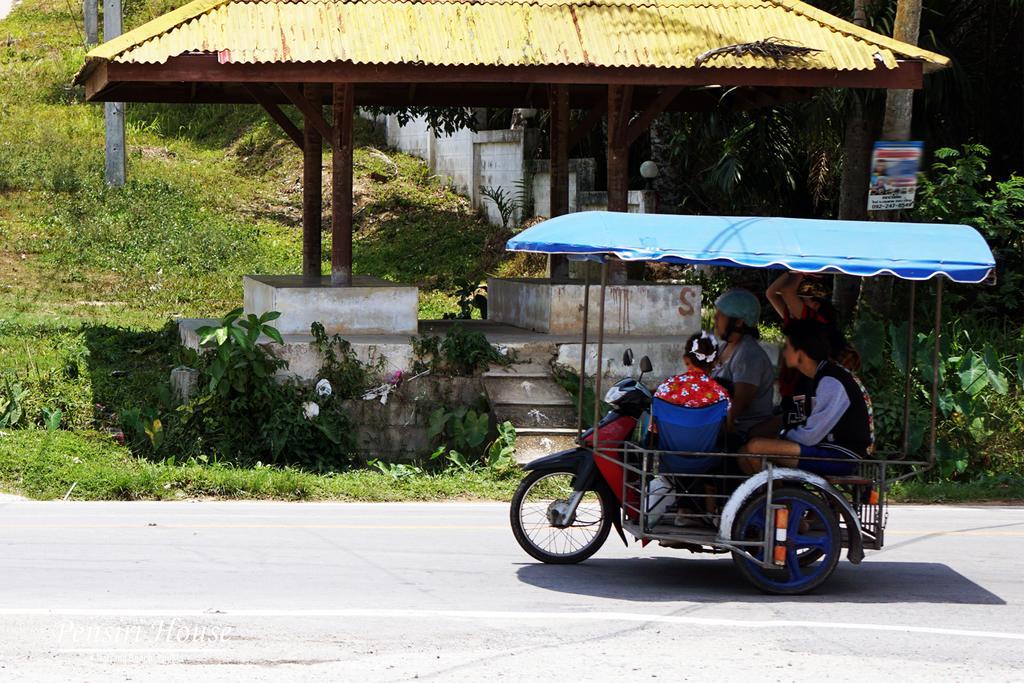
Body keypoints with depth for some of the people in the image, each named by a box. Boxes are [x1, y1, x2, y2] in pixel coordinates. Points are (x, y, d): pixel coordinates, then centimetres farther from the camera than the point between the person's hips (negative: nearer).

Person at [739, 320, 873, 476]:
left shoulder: (831, 382, -17)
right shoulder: (822, 377, 14)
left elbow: (810, 437, -18)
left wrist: (783, 434, 0)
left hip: (841, 457, -10)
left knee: (756, 447, -21)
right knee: (745, 454, 4)